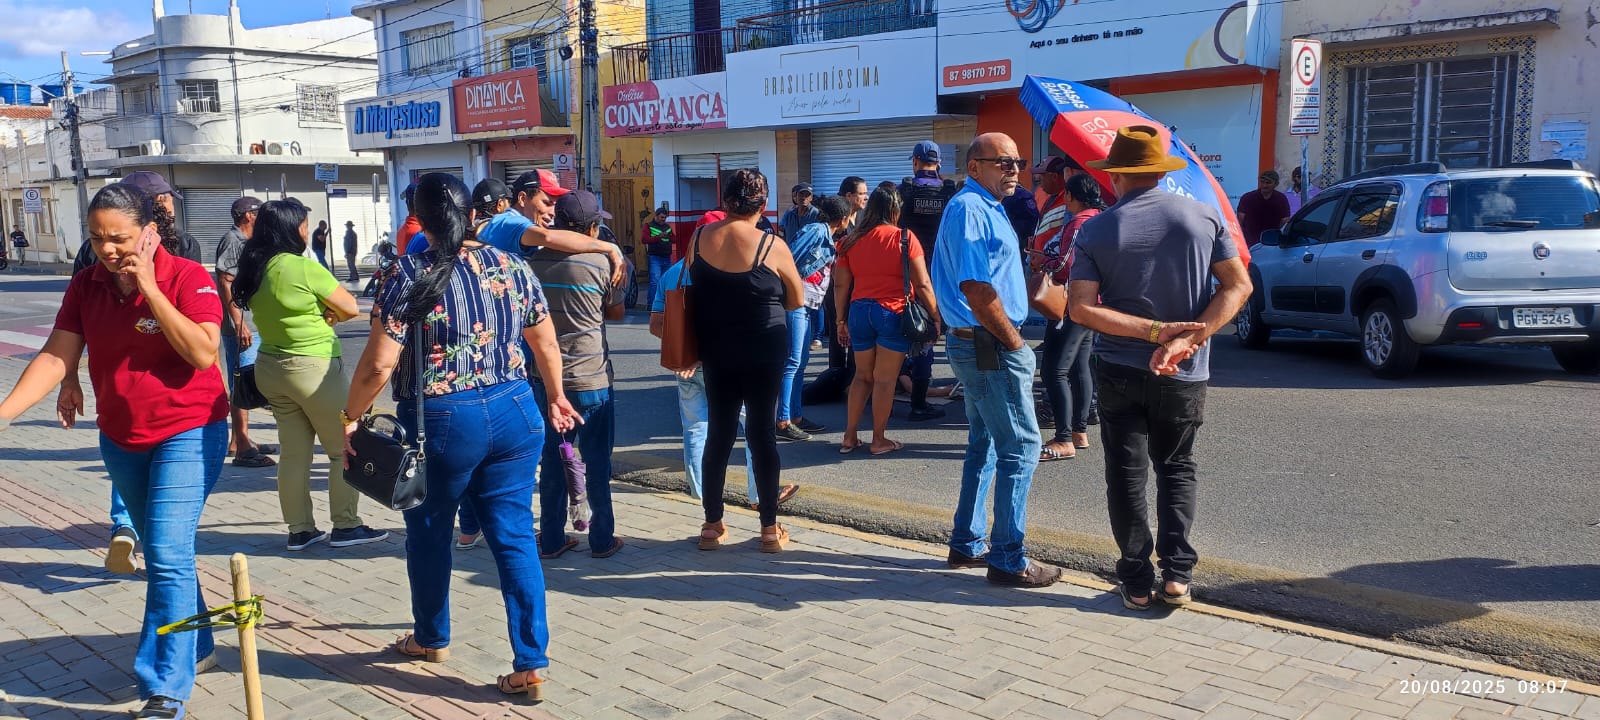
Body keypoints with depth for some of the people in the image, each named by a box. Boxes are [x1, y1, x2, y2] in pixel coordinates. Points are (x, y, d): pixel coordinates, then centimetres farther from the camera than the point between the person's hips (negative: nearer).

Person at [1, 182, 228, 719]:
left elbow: (203, 353, -25)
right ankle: (195, 647, 37)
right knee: (163, 553, 18)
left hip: (188, 433, -6)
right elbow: (56, 356, -3)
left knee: (168, 555, -13)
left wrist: (149, 288, -26)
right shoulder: (86, 285, 0)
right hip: (121, 440, 6)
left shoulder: (187, 277, -15)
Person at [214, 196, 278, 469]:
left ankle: (239, 440, 25)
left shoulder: (244, 242, 18)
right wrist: (239, 323, -23)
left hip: (250, 323, 10)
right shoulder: (232, 241, -12)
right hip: (240, 325, -10)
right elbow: (225, 283, -19)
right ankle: (242, 447, -6)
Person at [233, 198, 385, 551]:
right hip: (313, 366, -8)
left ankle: (300, 529, 17)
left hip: (270, 367, 8)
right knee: (345, 449, 4)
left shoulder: (254, 270, 6)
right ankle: (346, 525, 7)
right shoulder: (304, 267, -17)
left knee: (294, 452, 12)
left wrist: (317, 316, 1)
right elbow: (351, 308, -12)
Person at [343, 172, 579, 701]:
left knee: (429, 533, 19)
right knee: (515, 537, 7)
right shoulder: (512, 267, 3)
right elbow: (546, 346, 10)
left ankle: (431, 639, 39)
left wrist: (350, 418, 1)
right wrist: (556, 398, 26)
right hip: (513, 414, 3)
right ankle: (530, 664, 6)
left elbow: (379, 364, -14)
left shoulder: (409, 275, -9)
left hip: (441, 420, -3)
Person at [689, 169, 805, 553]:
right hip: (764, 350, -3)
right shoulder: (772, 245, -13)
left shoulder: (699, 237, -5)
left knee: (718, 431, 11)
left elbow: (693, 287, 8)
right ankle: (770, 528, 11)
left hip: (715, 348, 3)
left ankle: (712, 525, 18)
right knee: (762, 431, 4)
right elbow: (795, 300, -3)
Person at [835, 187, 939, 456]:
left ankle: (849, 437, 17)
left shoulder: (851, 241, 5)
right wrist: (936, 317, 1)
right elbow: (922, 285, -8)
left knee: (862, 375, 16)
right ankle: (879, 440, 11)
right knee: (885, 379, 3)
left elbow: (842, 285, 5)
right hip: (893, 313, -4)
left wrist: (841, 321, 13)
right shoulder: (905, 239, -6)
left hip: (859, 311, 4)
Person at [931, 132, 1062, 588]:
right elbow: (977, 291, -23)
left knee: (985, 444, 17)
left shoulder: (986, 208, 16)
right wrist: (1015, 342, -15)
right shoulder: (970, 210, -16)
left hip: (976, 345, 11)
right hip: (990, 347, -11)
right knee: (1020, 446, -6)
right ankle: (1007, 559, 1)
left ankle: (966, 544, 26)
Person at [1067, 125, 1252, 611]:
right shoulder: (1203, 217, -3)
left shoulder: (1096, 230, -7)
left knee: (1126, 475, 9)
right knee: (1176, 469, 17)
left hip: (1119, 371, -1)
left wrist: (1155, 330, -16)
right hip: (1184, 375, 2)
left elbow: (1080, 308, -14)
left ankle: (1137, 583, 12)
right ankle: (1176, 575, 9)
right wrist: (1187, 340, -14)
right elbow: (1239, 285, -6)